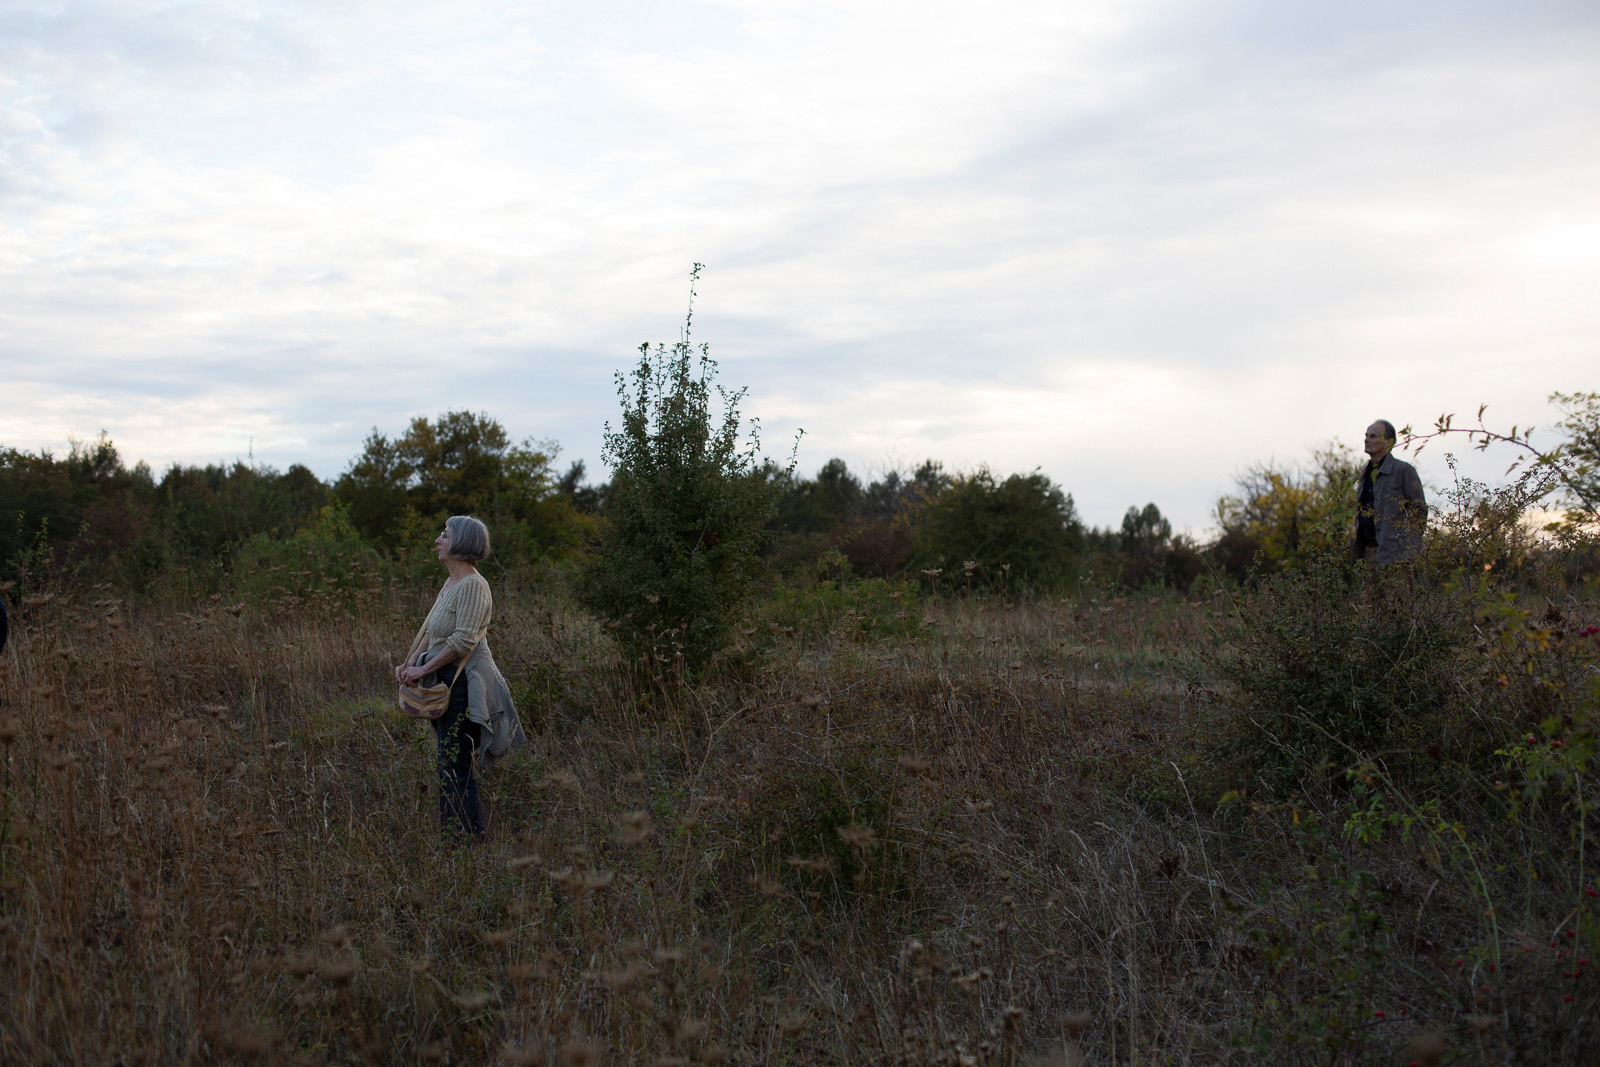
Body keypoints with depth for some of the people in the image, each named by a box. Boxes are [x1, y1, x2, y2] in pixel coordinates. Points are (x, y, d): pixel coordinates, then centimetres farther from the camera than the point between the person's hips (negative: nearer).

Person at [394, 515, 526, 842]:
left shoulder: (473, 585, -15)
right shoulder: (450, 583, 16)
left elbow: (463, 640, -21)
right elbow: (433, 633, 21)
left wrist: (424, 669, -17)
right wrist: (410, 664, 7)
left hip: (464, 683, -10)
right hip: (446, 681, 10)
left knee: (454, 766, -8)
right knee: (450, 764, 12)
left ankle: (471, 838, -3)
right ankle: (452, 837, 18)